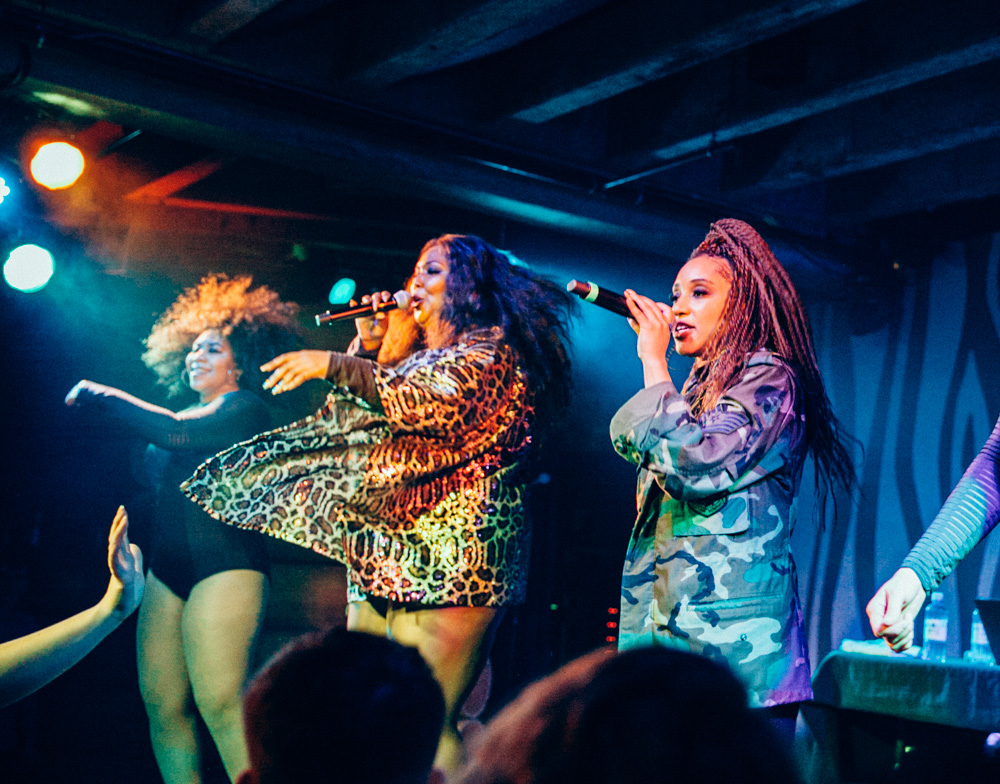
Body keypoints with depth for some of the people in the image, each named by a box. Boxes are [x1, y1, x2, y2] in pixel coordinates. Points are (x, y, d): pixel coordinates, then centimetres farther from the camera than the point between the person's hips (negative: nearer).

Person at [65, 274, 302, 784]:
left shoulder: (245, 409, -1)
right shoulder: (187, 414, 23)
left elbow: (176, 436, -17)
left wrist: (103, 400, -9)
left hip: (224, 564, -8)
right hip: (168, 566, 8)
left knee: (219, 703, -18)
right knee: (162, 705, 0)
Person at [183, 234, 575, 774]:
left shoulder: (492, 348, -1)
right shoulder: (419, 356, 26)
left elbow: (426, 403, -20)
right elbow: (353, 427, 26)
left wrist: (335, 365, -14)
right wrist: (375, 353, 17)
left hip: (449, 555, -9)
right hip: (382, 554, 9)